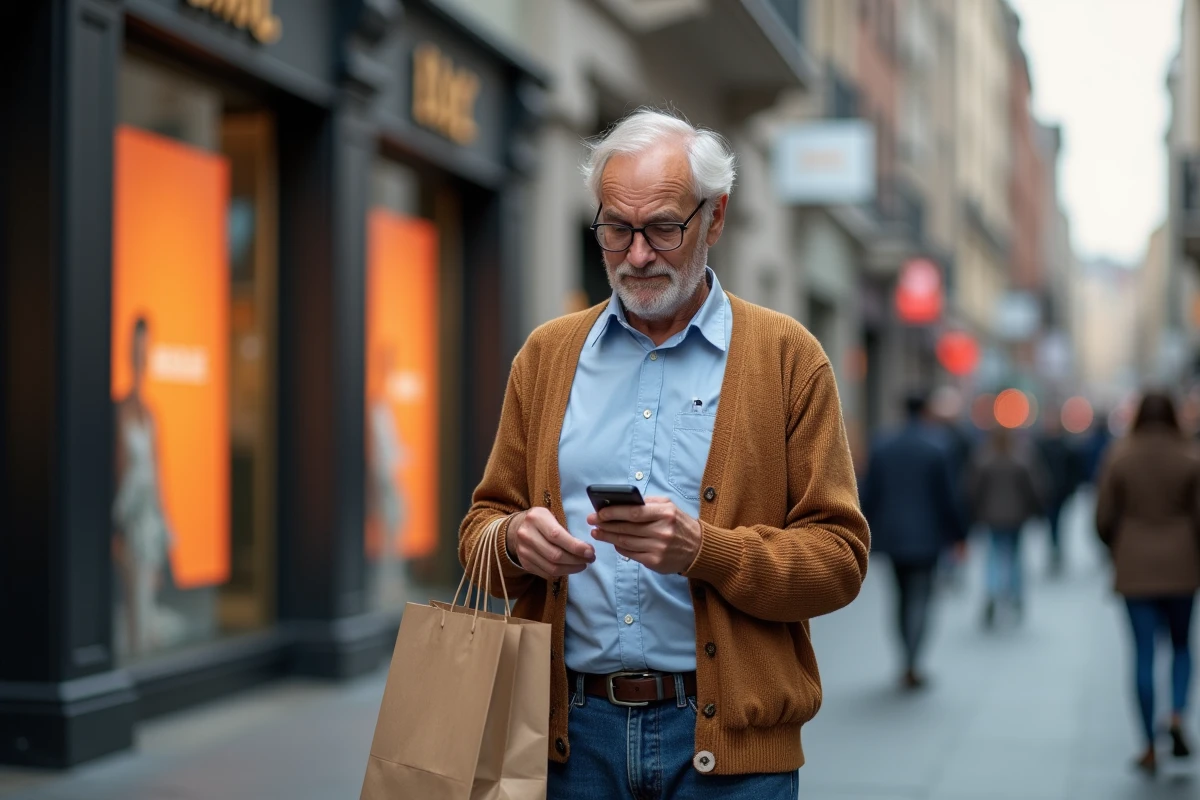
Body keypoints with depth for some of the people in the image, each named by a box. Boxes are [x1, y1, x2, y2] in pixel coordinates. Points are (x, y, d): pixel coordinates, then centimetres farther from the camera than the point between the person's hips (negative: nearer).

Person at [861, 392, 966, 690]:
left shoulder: (881, 448, 2)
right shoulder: (938, 448, -8)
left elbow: (870, 495, 3)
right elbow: (948, 496, -8)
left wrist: (868, 531, 11)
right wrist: (957, 534, 1)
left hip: (892, 533, 4)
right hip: (926, 535, -4)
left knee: (904, 596, 14)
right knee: (919, 597, 0)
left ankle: (910, 663, 19)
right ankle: (911, 665, -8)